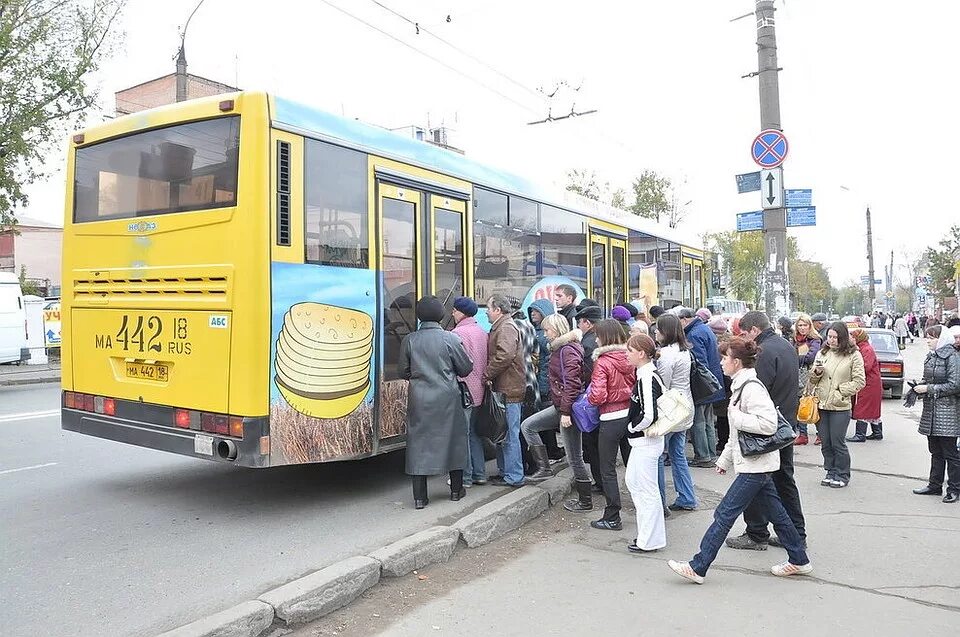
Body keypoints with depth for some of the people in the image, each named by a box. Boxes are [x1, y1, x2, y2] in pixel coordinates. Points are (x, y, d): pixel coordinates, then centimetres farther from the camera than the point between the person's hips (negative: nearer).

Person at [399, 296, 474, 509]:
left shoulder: (409, 340, -2)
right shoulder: (450, 338, -7)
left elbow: (404, 372, 6)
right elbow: (466, 368, 0)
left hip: (419, 399, 1)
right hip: (447, 398, -1)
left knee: (418, 443, 6)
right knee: (453, 438, 13)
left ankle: (419, 497, 6)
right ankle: (456, 489, 24)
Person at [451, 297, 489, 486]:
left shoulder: (458, 333, -15)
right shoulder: (481, 332, 11)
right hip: (479, 391, 8)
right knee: (474, 432, 16)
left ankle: (465, 477, 5)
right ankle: (480, 474, 21)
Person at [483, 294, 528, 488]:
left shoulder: (506, 328, -13)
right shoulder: (500, 327, 20)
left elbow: (504, 356, -25)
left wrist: (487, 375, -17)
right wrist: (489, 376, 9)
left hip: (509, 390, -11)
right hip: (503, 388, 11)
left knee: (509, 434, -5)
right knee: (502, 433, 16)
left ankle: (514, 476, 2)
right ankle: (505, 471, 25)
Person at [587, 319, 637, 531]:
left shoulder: (602, 362, -16)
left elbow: (597, 396, -20)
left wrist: (588, 398, -1)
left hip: (611, 419, -6)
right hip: (631, 415, 6)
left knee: (608, 470, 5)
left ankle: (612, 518, 10)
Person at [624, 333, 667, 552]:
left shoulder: (647, 378, -22)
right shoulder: (650, 374, 8)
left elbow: (648, 415, -29)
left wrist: (632, 427, -12)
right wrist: (633, 428, 13)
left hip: (646, 442, -10)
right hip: (643, 441, 10)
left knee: (647, 489, 2)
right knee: (632, 481, 21)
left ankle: (649, 541, 16)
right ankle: (648, 532, 32)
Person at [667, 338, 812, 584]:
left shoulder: (751, 387, -19)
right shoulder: (741, 385, 13)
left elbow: (769, 424, -29)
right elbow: (736, 432, 21)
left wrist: (736, 416, -20)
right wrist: (725, 459, 22)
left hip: (755, 465, -10)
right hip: (756, 464, 10)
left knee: (724, 514, -7)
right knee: (775, 513, 18)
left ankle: (697, 567, -2)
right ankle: (799, 561, 31)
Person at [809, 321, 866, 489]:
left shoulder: (854, 355, -2)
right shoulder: (822, 353, 10)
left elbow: (859, 381, -5)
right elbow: (813, 380, 15)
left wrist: (840, 391, -11)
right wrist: (816, 373, -6)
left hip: (840, 406, -4)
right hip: (821, 404, 4)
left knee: (838, 443, 1)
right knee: (825, 443, 11)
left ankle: (842, 475, 16)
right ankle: (831, 472, 25)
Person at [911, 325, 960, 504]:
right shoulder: (931, 357, 11)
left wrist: (928, 388, -17)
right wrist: (918, 387, 2)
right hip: (930, 410, 8)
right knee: (935, 451, 15)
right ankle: (935, 485, 24)